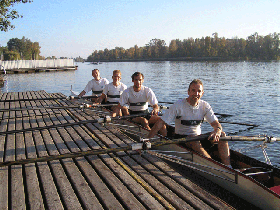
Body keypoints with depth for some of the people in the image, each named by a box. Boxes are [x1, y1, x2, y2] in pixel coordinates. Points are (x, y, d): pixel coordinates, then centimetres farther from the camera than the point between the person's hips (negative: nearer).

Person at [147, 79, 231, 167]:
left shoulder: (205, 106, 1)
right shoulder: (178, 105, -12)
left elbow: (216, 123, -5)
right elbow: (160, 123, -14)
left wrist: (217, 130, -32)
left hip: (198, 137, 4)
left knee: (222, 136, -19)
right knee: (195, 142, -37)